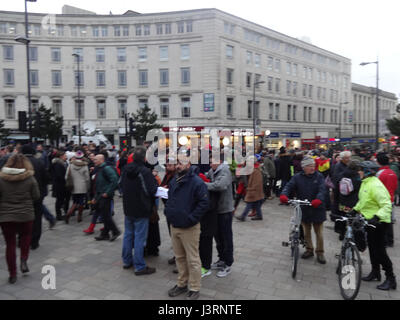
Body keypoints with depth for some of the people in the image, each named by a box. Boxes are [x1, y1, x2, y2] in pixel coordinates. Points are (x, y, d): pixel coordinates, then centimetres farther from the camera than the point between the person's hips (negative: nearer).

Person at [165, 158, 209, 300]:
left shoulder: (196, 182, -15)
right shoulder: (174, 181, 9)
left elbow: (204, 202, -19)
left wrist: (191, 218, -19)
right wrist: (168, 210, 9)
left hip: (189, 228, -7)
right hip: (174, 226, 7)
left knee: (192, 260, 4)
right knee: (179, 257, 19)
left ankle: (195, 288, 20)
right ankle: (182, 284, 35)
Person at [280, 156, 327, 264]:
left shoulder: (319, 176, -4)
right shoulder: (297, 177, -1)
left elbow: (322, 190, -16)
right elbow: (289, 186, -11)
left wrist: (318, 199, -36)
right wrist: (284, 195, -33)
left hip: (317, 209, -2)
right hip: (304, 209, 2)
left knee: (319, 233, 7)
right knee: (306, 232, 16)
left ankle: (320, 252, 23)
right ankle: (309, 250, 33)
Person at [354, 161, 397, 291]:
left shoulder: (375, 185, -23)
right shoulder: (365, 183, 8)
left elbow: (386, 205, -28)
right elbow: (362, 201, 21)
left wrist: (376, 217, -39)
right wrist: (354, 210, 17)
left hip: (378, 222, -10)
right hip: (369, 220, 10)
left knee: (379, 250, -3)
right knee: (372, 247, 18)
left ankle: (391, 279, 10)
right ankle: (375, 272, 33)